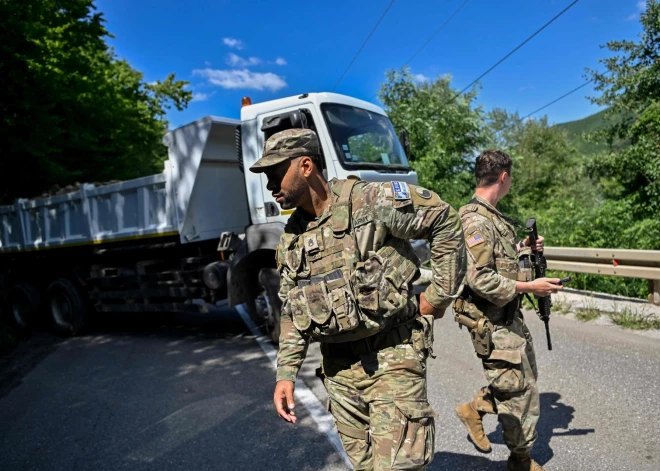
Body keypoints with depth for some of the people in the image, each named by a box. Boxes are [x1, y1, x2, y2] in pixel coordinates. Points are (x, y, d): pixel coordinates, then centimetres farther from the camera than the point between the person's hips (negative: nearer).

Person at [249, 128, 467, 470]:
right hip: (338, 365, 6)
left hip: (392, 357, -6)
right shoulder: (291, 238, 6)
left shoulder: (373, 202, -14)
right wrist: (286, 374, 4)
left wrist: (439, 295, -8)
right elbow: (291, 313, 11)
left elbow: (446, 222, -8)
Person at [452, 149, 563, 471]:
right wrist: (530, 286, -21)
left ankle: (474, 409, 33)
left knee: (526, 377, 22)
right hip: (492, 322, -10)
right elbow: (480, 279, -27)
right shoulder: (475, 220, -22)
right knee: (518, 389, 6)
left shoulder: (492, 216, 10)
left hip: (510, 316, 10)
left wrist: (523, 248, 11)